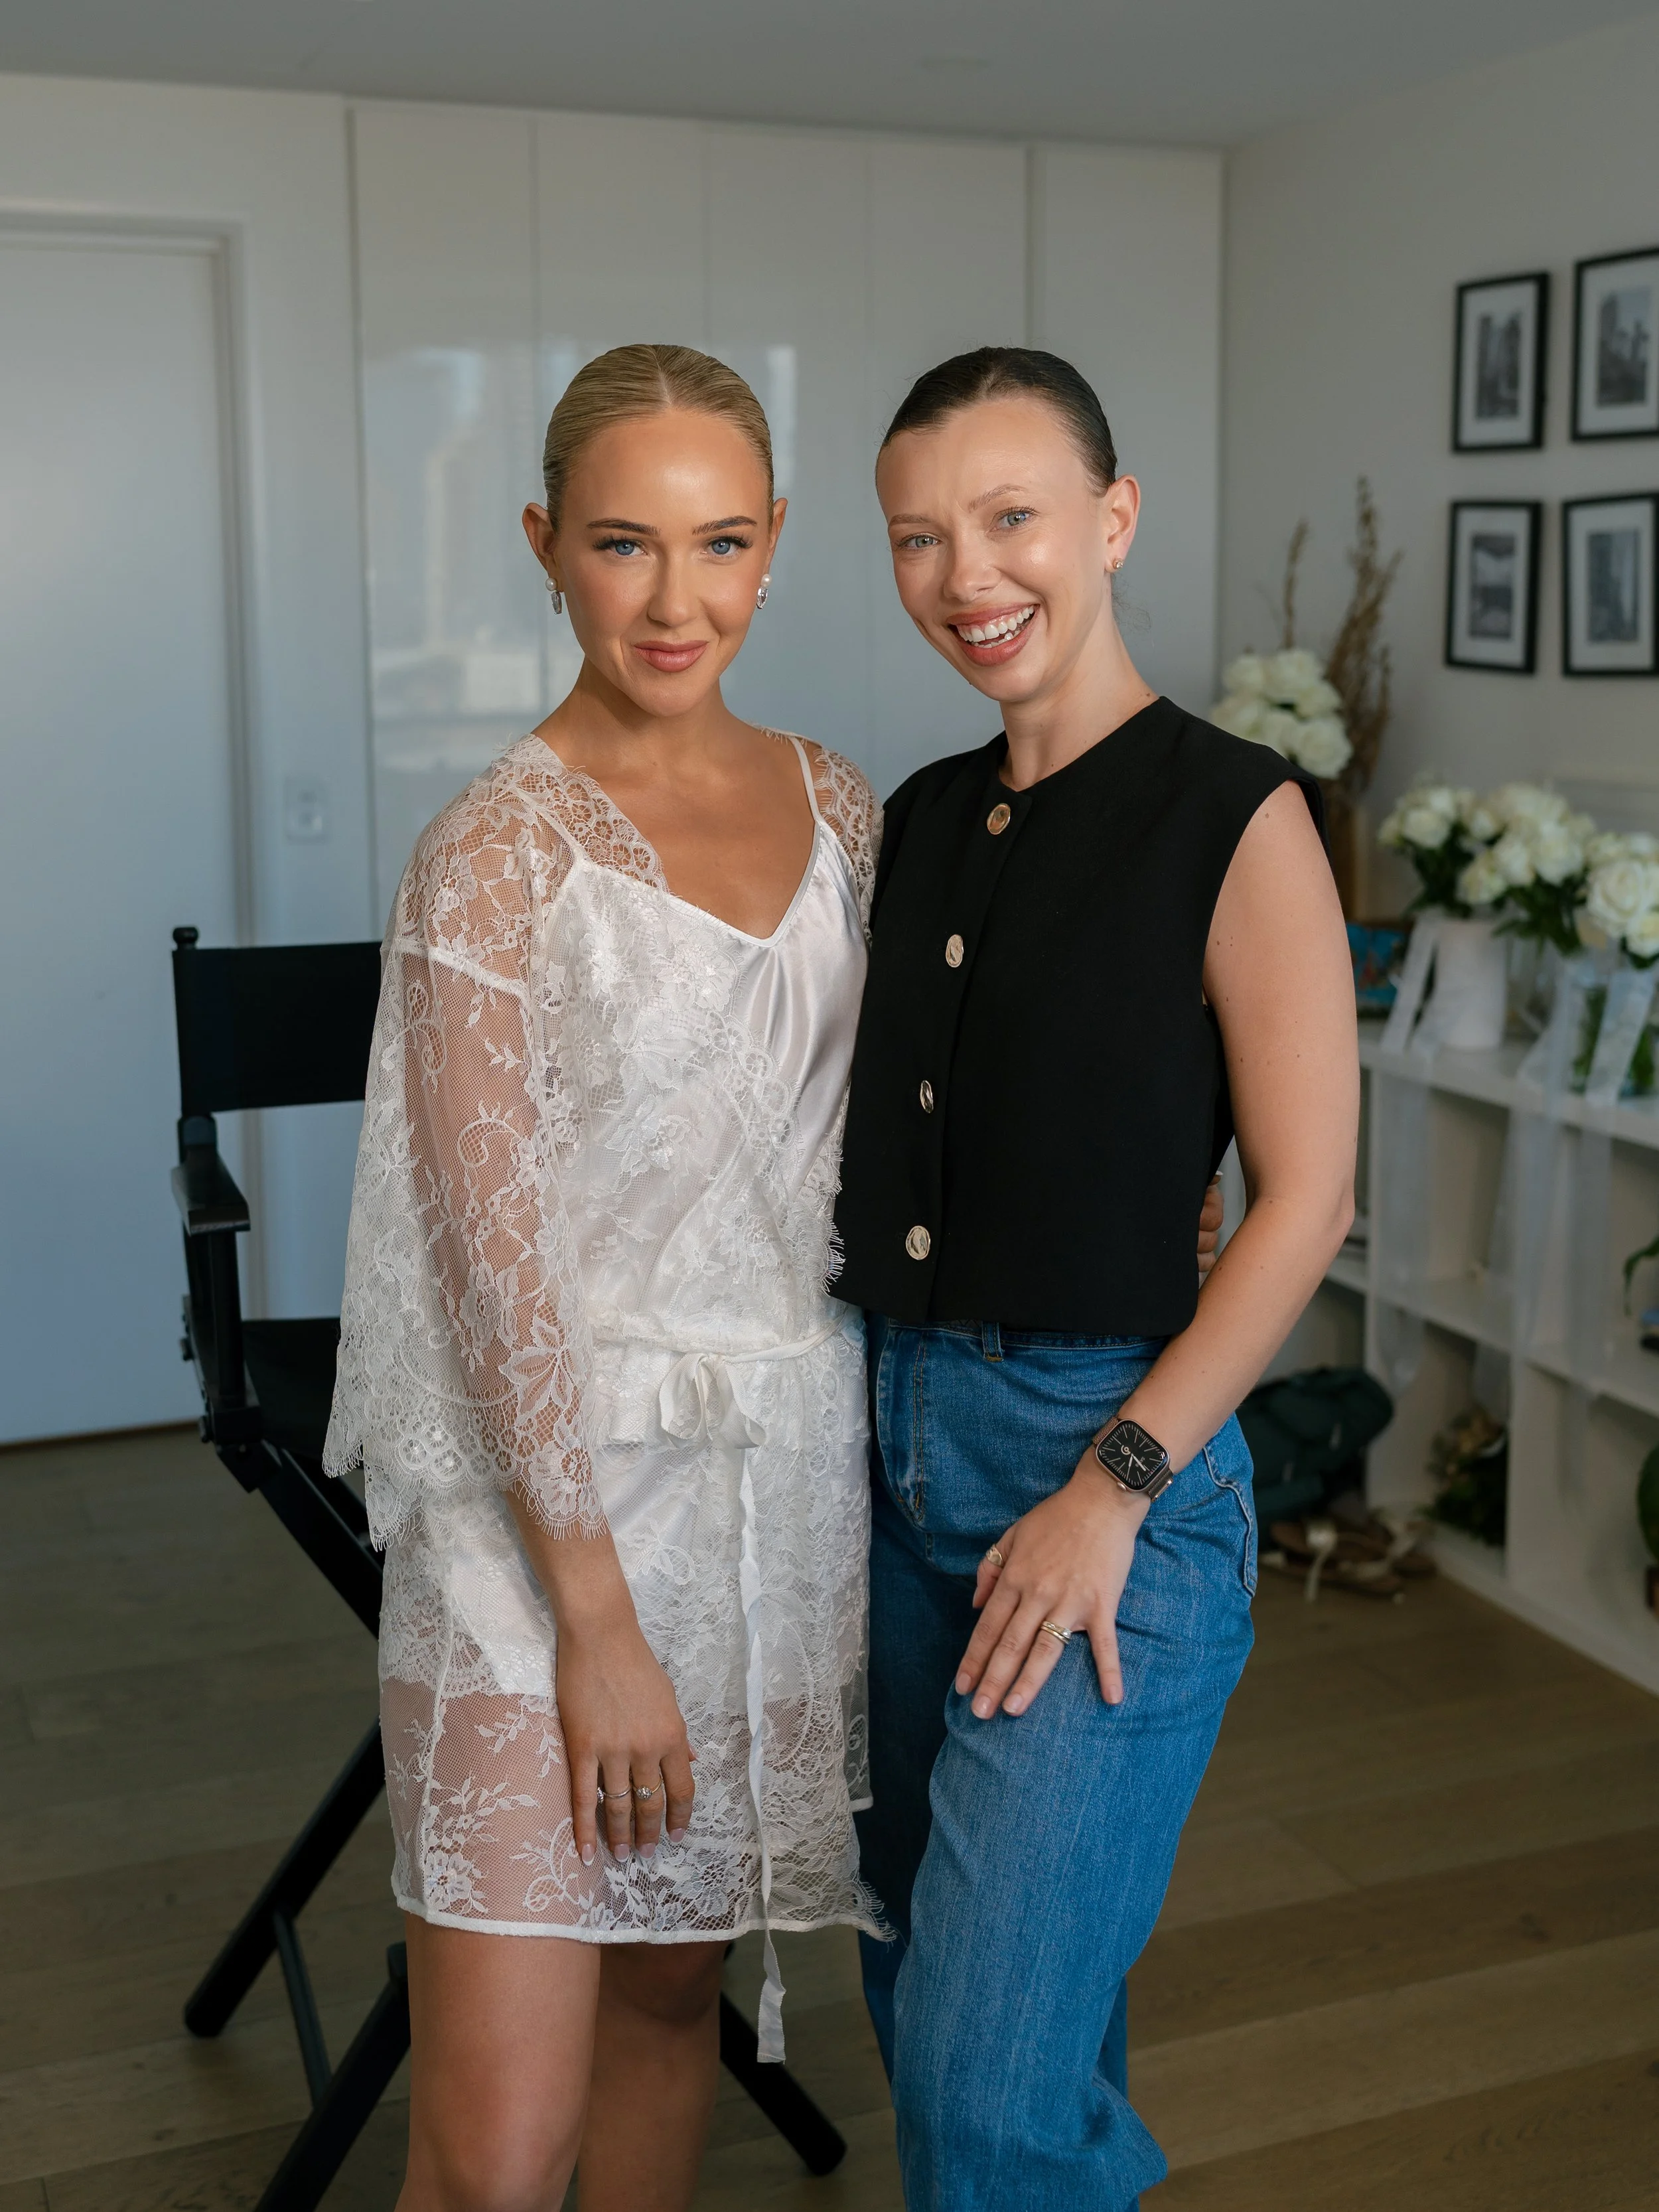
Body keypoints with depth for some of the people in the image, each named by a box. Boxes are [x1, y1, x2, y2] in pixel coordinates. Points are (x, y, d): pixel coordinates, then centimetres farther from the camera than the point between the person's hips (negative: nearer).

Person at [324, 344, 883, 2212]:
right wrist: (599, 1617, -15)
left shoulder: (830, 802, 6)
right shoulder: (495, 854, -14)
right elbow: (494, 1259, -15)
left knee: (672, 1979, 20)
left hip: (783, 1476, 6)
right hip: (547, 1489, -5)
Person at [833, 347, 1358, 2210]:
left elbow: (1305, 1200, -11)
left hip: (1106, 1445, -6)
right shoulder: (919, 820, 9)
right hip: (884, 1436, 7)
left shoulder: (1233, 817, -10)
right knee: (928, 1983, 19)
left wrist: (1114, 1488, -15)